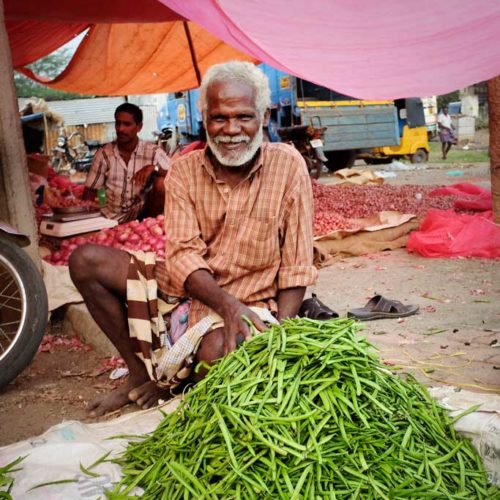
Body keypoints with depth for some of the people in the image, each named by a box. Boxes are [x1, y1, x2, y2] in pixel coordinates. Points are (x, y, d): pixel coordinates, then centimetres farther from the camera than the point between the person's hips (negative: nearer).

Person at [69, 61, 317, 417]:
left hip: (252, 299, -3)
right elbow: (182, 253, -13)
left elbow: (296, 267, -10)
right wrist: (228, 305, -31)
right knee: (85, 261, -8)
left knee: (220, 348, -38)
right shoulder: (184, 171, -3)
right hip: (187, 288, 4)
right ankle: (142, 372, 1)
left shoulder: (288, 166, -10)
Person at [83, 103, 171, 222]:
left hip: (142, 217, 0)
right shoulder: (104, 153, 0)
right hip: (111, 219, 0)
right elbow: (90, 190, 3)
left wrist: (154, 168, -26)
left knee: (161, 182, -20)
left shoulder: (153, 152, -5)